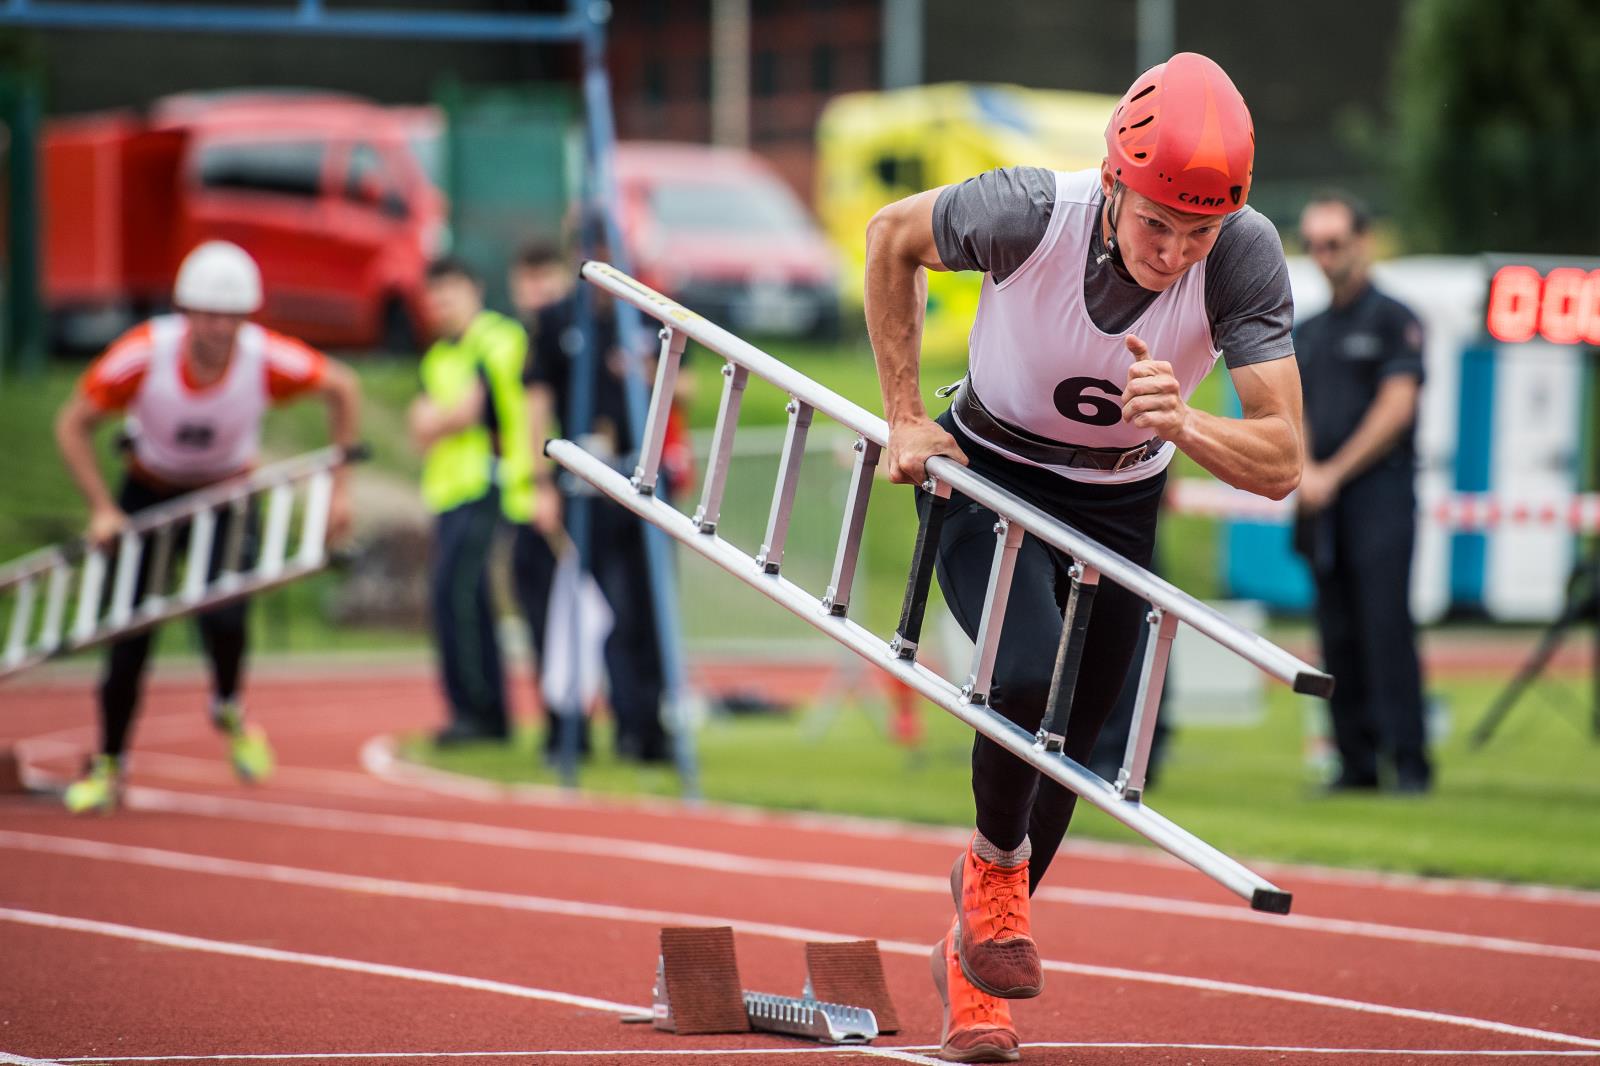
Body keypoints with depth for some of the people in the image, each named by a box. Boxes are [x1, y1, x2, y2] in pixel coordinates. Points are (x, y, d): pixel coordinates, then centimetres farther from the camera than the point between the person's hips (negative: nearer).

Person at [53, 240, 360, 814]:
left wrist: (339, 485, -6)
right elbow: (73, 424, -15)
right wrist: (102, 509, -19)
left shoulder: (269, 359, -27)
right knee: (129, 635, -2)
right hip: (149, 490, 0)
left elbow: (343, 389, -7)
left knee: (224, 613, -22)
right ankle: (108, 766, 17)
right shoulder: (142, 355, -29)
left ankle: (228, 707, 11)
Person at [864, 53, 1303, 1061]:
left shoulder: (1245, 257, -28)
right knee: (1029, 676, -28)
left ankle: (973, 955, 36)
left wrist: (1182, 422, -47)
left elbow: (1281, 464, -27)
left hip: (1118, 509, 3)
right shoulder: (1030, 213, -32)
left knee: (1068, 750, 10)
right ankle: (995, 867, 2)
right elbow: (892, 237, -9)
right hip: (990, 482, -3)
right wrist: (907, 417, -8)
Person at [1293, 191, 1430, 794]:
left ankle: (1409, 760, -14)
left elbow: (1396, 406, -9)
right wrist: (1302, 471, -3)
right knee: (1337, 635, 3)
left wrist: (1334, 473, -10)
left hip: (1381, 495, -6)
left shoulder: (1392, 320, 0)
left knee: (1385, 625, -13)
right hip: (1322, 501, 6)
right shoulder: (1307, 333, 19)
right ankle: (1356, 762, 6)